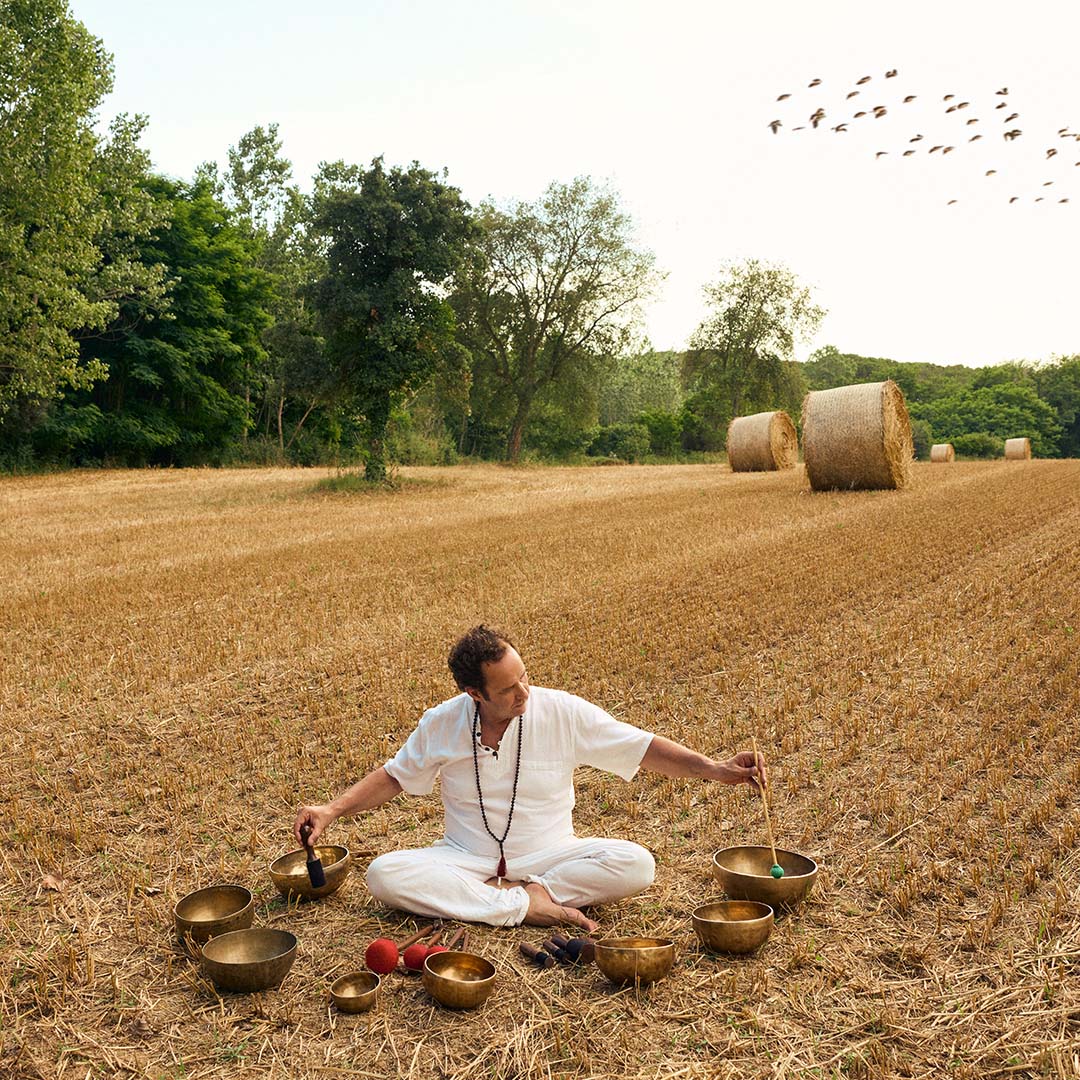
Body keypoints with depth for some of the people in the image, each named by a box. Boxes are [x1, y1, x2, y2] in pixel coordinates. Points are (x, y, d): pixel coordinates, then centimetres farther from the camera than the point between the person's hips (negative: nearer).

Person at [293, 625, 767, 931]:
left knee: (634, 864, -28)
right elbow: (393, 776, 8)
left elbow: (643, 748, -9)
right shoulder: (440, 724, -6)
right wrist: (332, 810, -5)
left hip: (549, 857, -2)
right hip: (466, 861, 2)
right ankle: (527, 906, -25)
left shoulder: (563, 712, -12)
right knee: (384, 874, -28)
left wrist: (714, 769, -22)